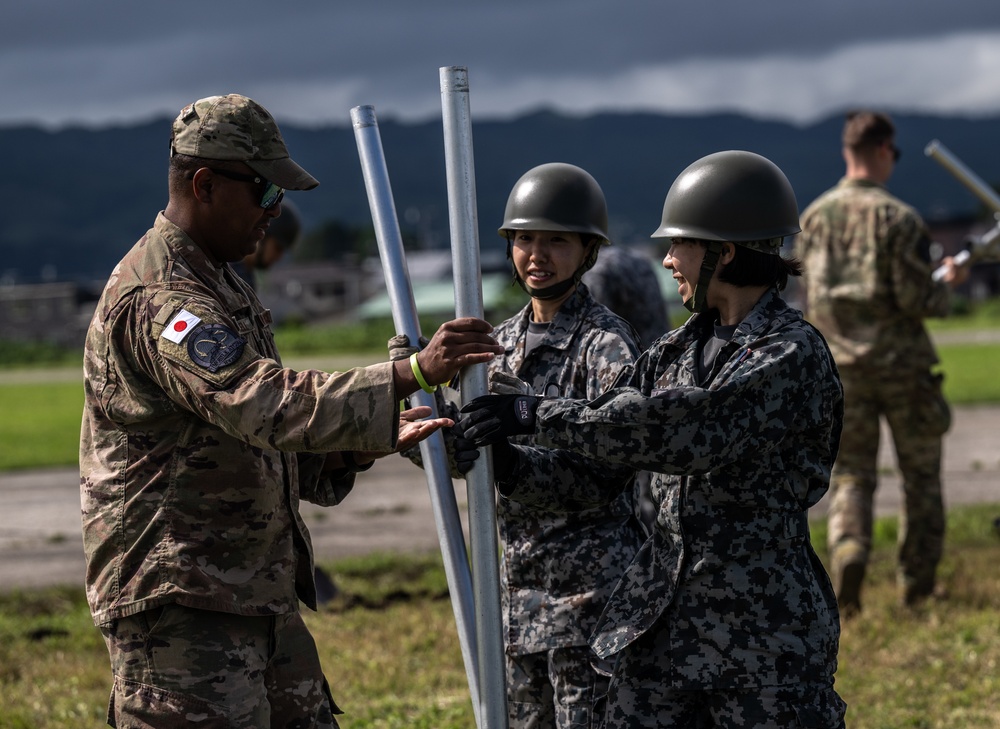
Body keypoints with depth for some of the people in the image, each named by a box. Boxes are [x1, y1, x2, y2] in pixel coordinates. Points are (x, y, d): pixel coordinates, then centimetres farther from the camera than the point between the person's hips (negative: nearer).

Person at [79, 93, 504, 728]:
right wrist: (412, 374, -32)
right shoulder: (157, 298, -17)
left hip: (262, 598, 10)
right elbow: (265, 405, -30)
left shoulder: (222, 288, 18)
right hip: (180, 606, -10)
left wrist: (373, 441, 7)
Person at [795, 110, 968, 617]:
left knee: (851, 474, 8)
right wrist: (947, 283, 5)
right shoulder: (899, 218, -13)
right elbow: (916, 301, -15)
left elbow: (813, 299, 9)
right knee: (920, 474, 13)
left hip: (841, 365, 3)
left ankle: (848, 548, -20)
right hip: (901, 362, -3)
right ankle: (916, 583, 15)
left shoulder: (814, 217, 2)